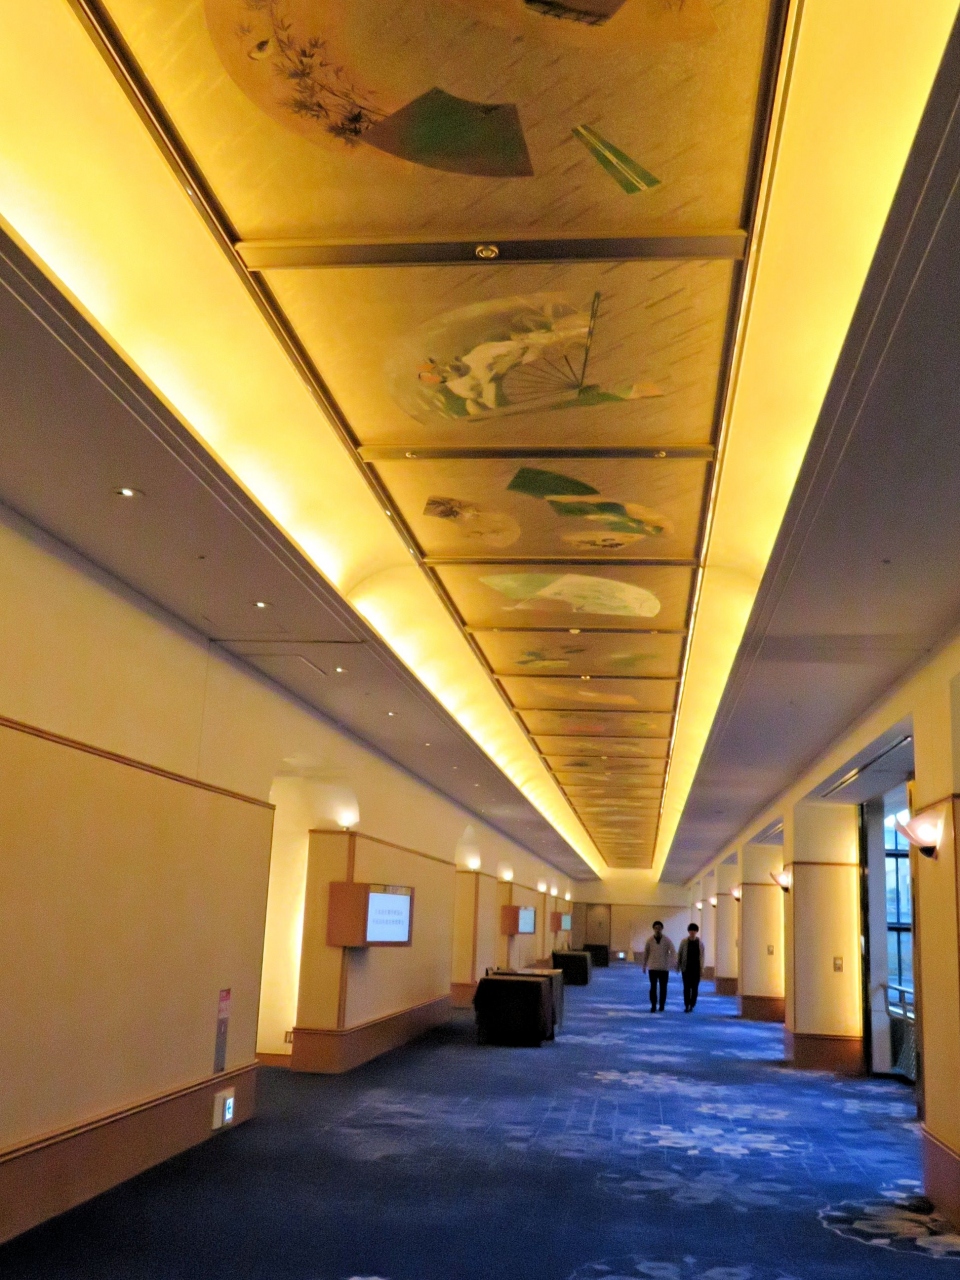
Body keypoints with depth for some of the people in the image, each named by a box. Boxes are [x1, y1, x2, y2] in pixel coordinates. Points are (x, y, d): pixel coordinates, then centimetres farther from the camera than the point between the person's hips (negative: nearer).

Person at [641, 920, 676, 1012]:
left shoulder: (667, 940, -4)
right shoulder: (649, 940, -1)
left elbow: (673, 951, -10)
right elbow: (646, 953, 7)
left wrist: (673, 962, -27)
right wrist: (644, 965, 10)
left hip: (664, 968, 0)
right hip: (652, 968, 0)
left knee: (663, 988, 6)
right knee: (653, 987, -3)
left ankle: (661, 1006, 18)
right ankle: (653, 1006, 2)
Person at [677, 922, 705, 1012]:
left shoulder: (700, 943, 2)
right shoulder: (684, 942, 1)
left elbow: (701, 956, 3)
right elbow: (680, 954, 5)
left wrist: (701, 968, -2)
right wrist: (678, 966, 4)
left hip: (696, 968, 1)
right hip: (686, 968, -1)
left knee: (695, 987, 4)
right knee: (687, 987, -4)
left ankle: (692, 1006, 12)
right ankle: (686, 1005, -2)